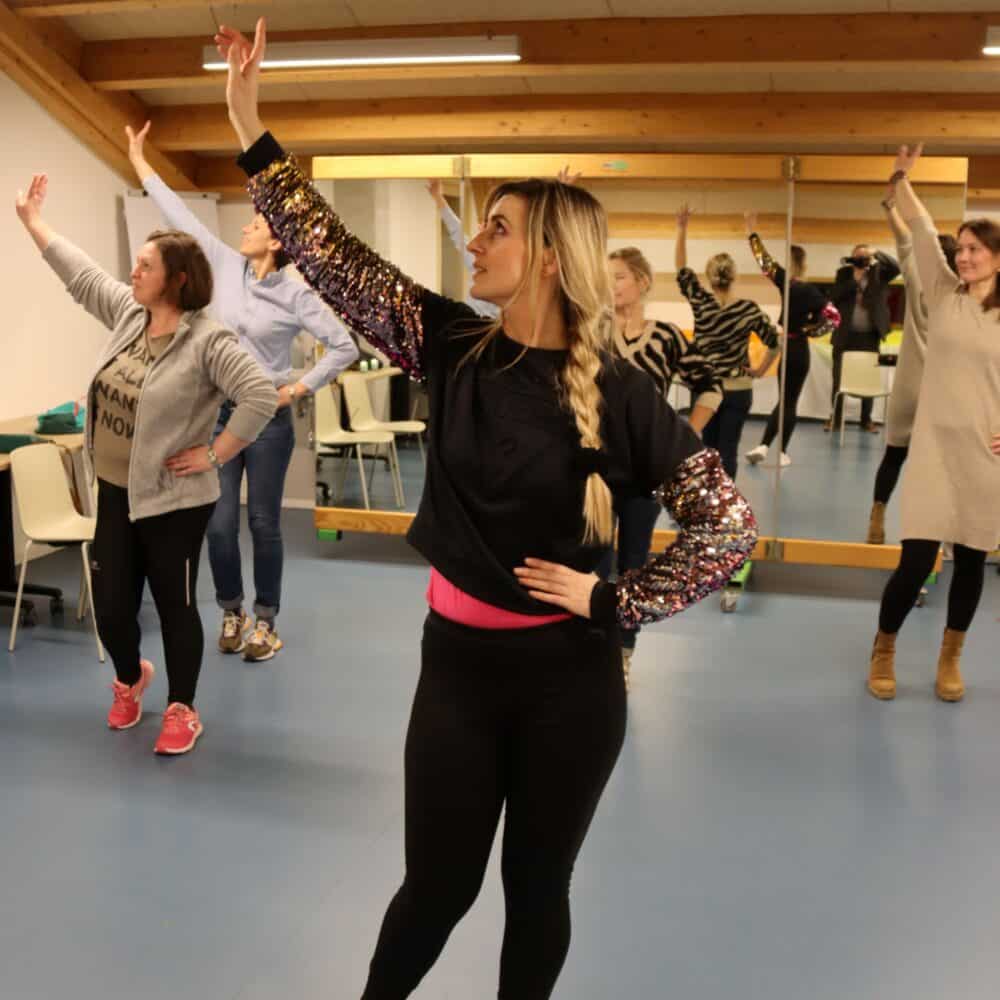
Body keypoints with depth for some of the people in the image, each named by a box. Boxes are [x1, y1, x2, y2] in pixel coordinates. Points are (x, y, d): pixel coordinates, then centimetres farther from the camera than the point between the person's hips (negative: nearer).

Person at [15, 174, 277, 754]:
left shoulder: (206, 341, -19)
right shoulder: (128, 314, 4)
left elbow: (261, 397, -26)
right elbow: (82, 275, 18)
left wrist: (214, 454, -21)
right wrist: (32, 219, 25)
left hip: (174, 501, -7)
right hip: (115, 493, 7)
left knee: (175, 607, 6)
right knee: (111, 606, 13)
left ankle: (182, 710, 23)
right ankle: (131, 678, 43)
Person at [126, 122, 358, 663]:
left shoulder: (295, 294, -8)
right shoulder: (226, 264, 4)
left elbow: (344, 347, -8)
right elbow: (181, 215, 9)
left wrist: (299, 389, -10)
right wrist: (140, 163, 11)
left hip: (267, 419, -3)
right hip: (218, 412, 4)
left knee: (263, 525, 5)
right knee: (219, 525, 4)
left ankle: (265, 623, 19)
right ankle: (232, 613, 24)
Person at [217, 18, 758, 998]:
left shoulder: (615, 391, -11)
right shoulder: (452, 345, -3)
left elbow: (731, 522, -8)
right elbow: (328, 254, -4)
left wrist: (617, 601, -11)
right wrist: (249, 124, -7)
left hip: (568, 673, -2)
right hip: (456, 660, 2)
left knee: (536, 886, 15)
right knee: (439, 882, 13)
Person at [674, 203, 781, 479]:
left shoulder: (701, 303, -9)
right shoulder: (749, 309, -9)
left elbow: (682, 269, 0)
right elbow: (775, 342, -5)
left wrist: (682, 229, 1)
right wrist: (760, 371, 6)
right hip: (739, 390, -1)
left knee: (709, 448, 13)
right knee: (728, 450, 1)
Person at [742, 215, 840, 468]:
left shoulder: (782, 281, -7)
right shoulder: (809, 290, -12)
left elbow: (764, 259, 2)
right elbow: (834, 317, -17)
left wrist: (752, 232, 10)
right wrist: (810, 330, -5)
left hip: (782, 346, 3)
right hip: (799, 349, -3)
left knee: (784, 400, 13)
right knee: (790, 401, 6)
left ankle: (763, 446, -2)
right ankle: (782, 453, 8)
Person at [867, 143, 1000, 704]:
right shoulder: (943, 297, 3)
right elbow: (922, 234, -3)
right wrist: (901, 179, -9)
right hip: (934, 448, 0)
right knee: (917, 559, -4)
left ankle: (951, 657, 30)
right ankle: (884, 651, 18)